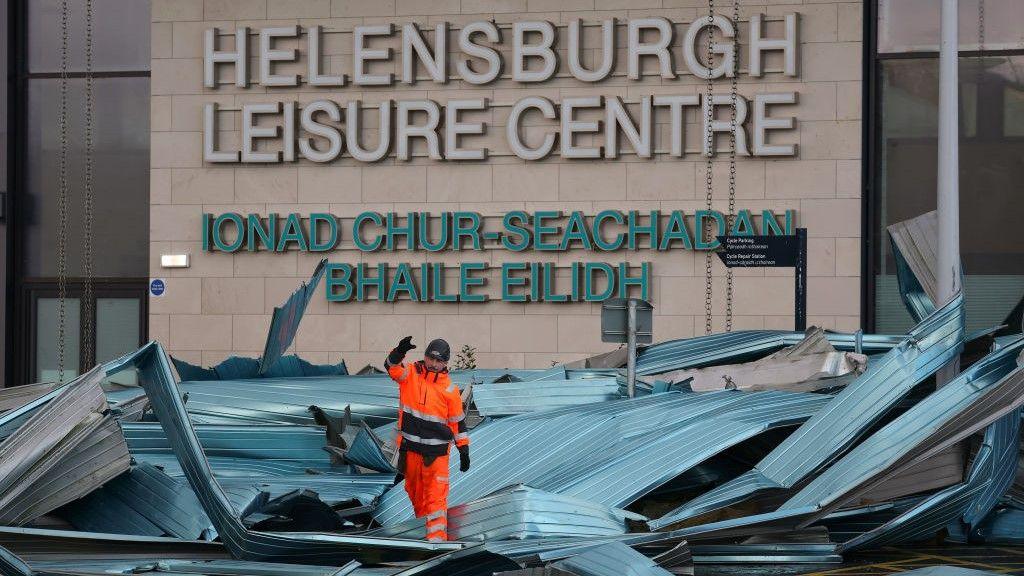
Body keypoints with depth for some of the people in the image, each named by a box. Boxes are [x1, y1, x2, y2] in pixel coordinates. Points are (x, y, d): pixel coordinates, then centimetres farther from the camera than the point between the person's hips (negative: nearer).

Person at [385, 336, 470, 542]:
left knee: (436, 495, -8)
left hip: (436, 452, -2)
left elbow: (458, 421, 4)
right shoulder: (410, 374, 1)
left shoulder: (449, 389, -1)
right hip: (410, 447, 2)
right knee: (414, 489, 17)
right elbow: (392, 366, -18)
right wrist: (400, 351, -40)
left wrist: (464, 451, 2)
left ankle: (437, 537, -11)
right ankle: (423, 521, 37)